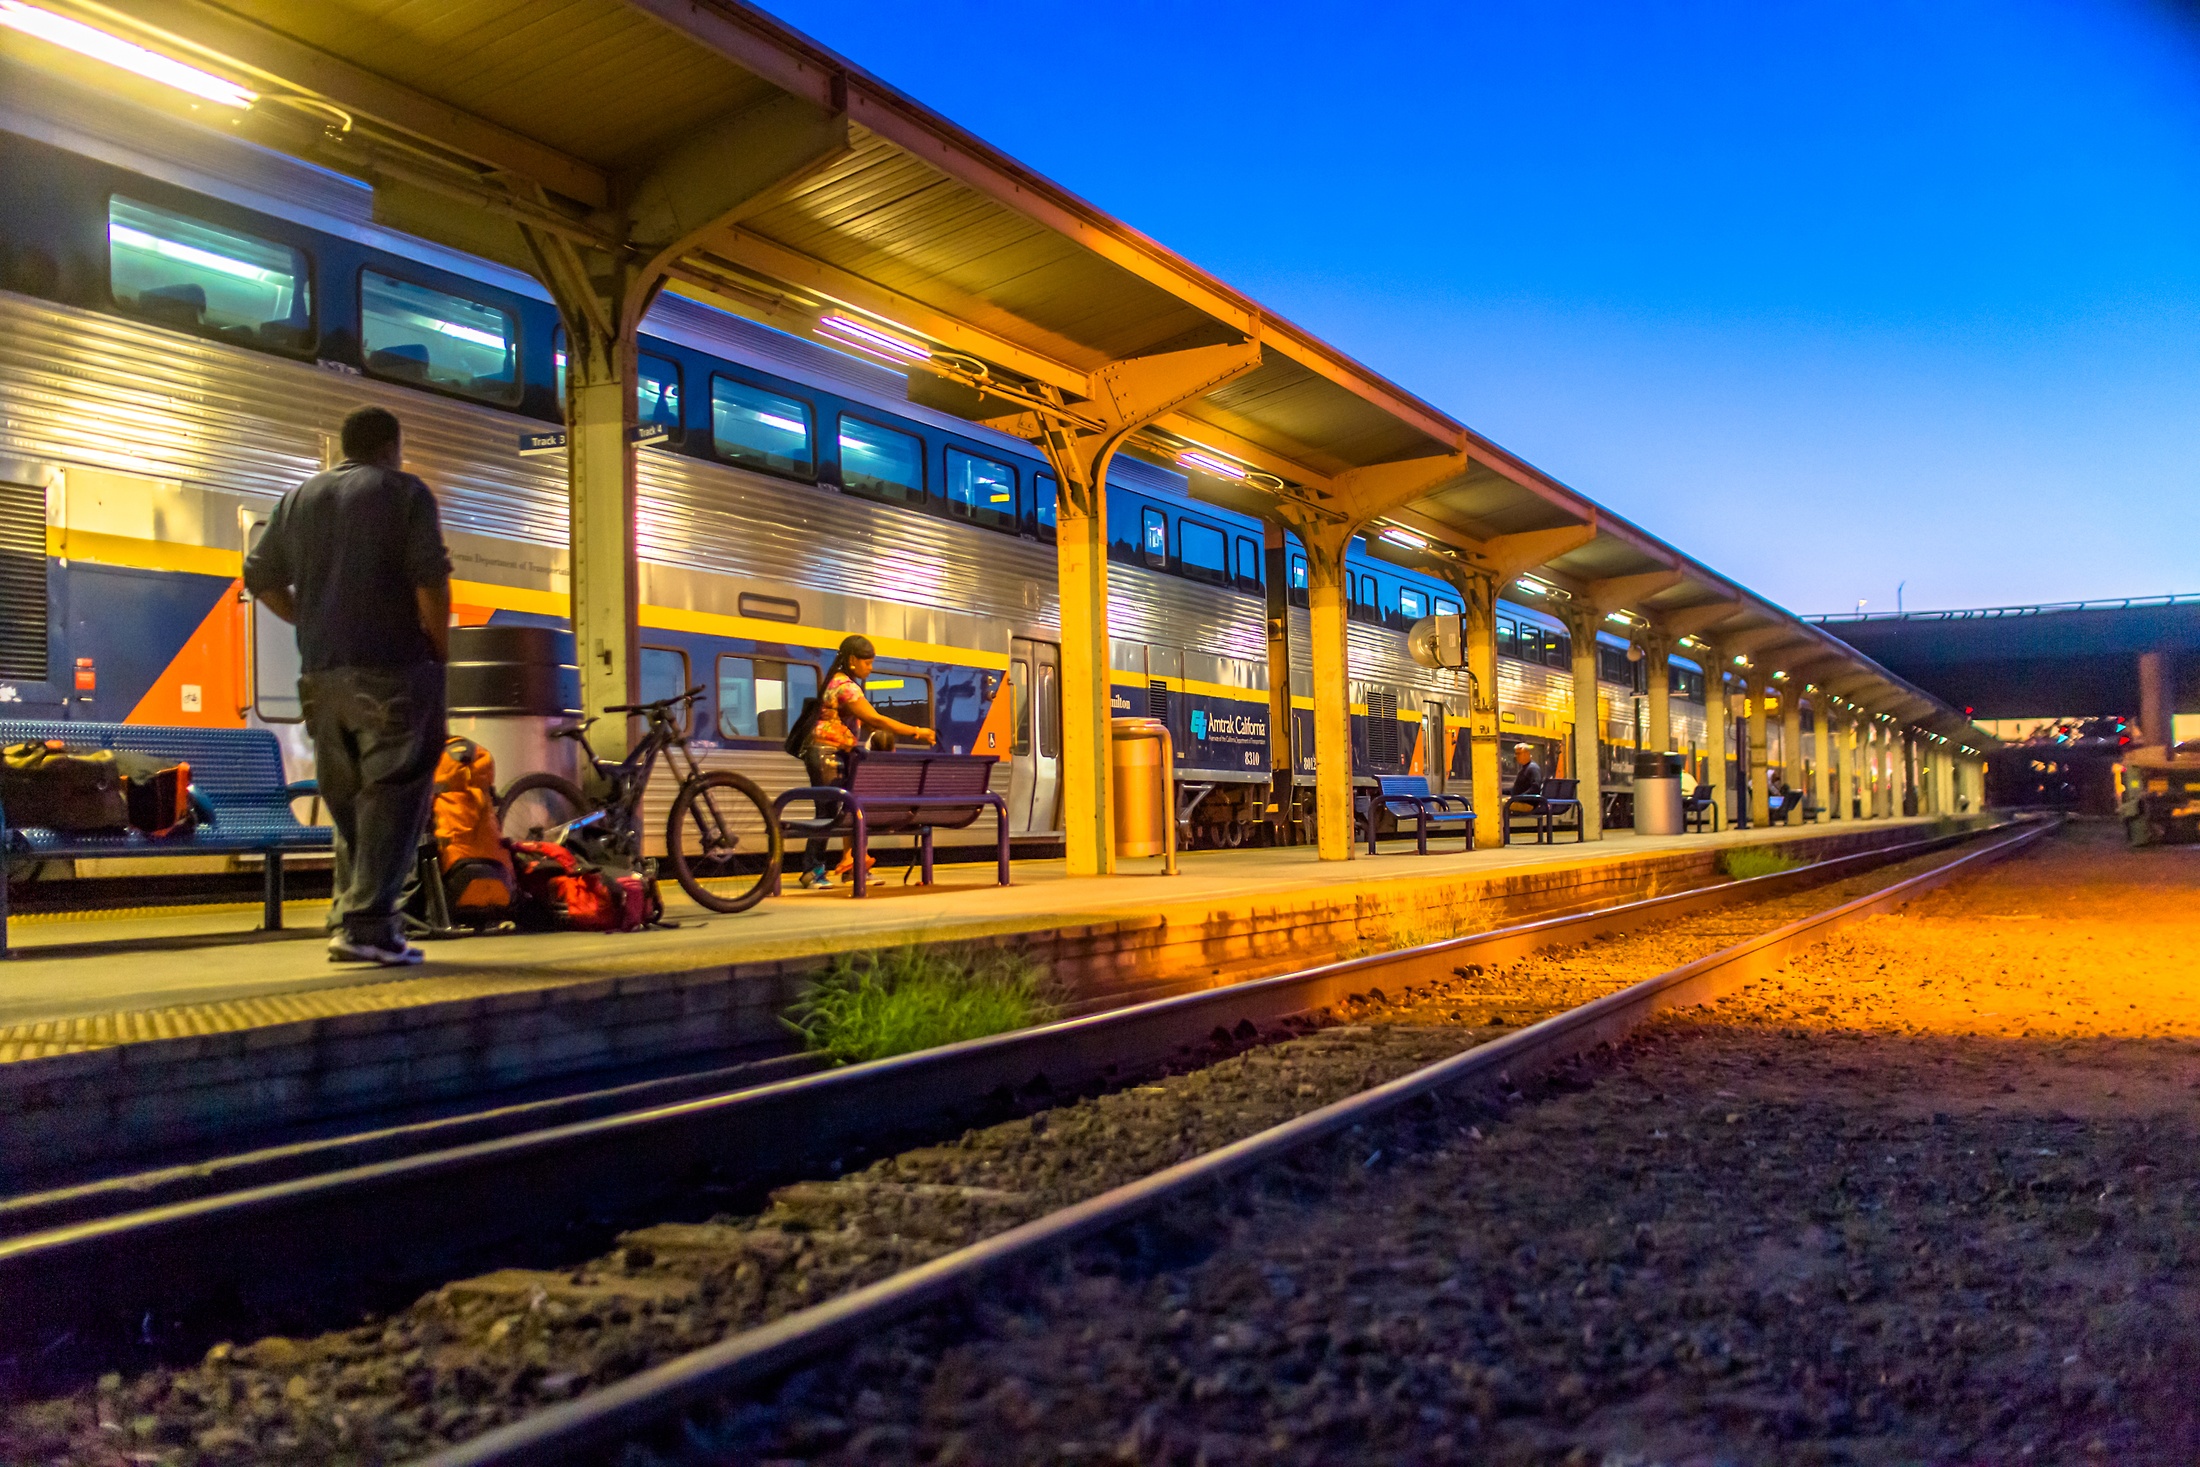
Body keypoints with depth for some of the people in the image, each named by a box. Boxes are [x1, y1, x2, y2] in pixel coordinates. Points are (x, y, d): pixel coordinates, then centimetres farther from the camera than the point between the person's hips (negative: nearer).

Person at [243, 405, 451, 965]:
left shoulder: (299, 497, 17)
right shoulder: (403, 492, -1)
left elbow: (261, 576, 15)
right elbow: (430, 578, -12)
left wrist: (312, 623, 20)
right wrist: (440, 646, -4)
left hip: (322, 672, 6)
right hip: (393, 668, -6)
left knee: (348, 802, 14)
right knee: (392, 794, -7)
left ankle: (347, 919, 14)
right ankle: (368, 925, -14)